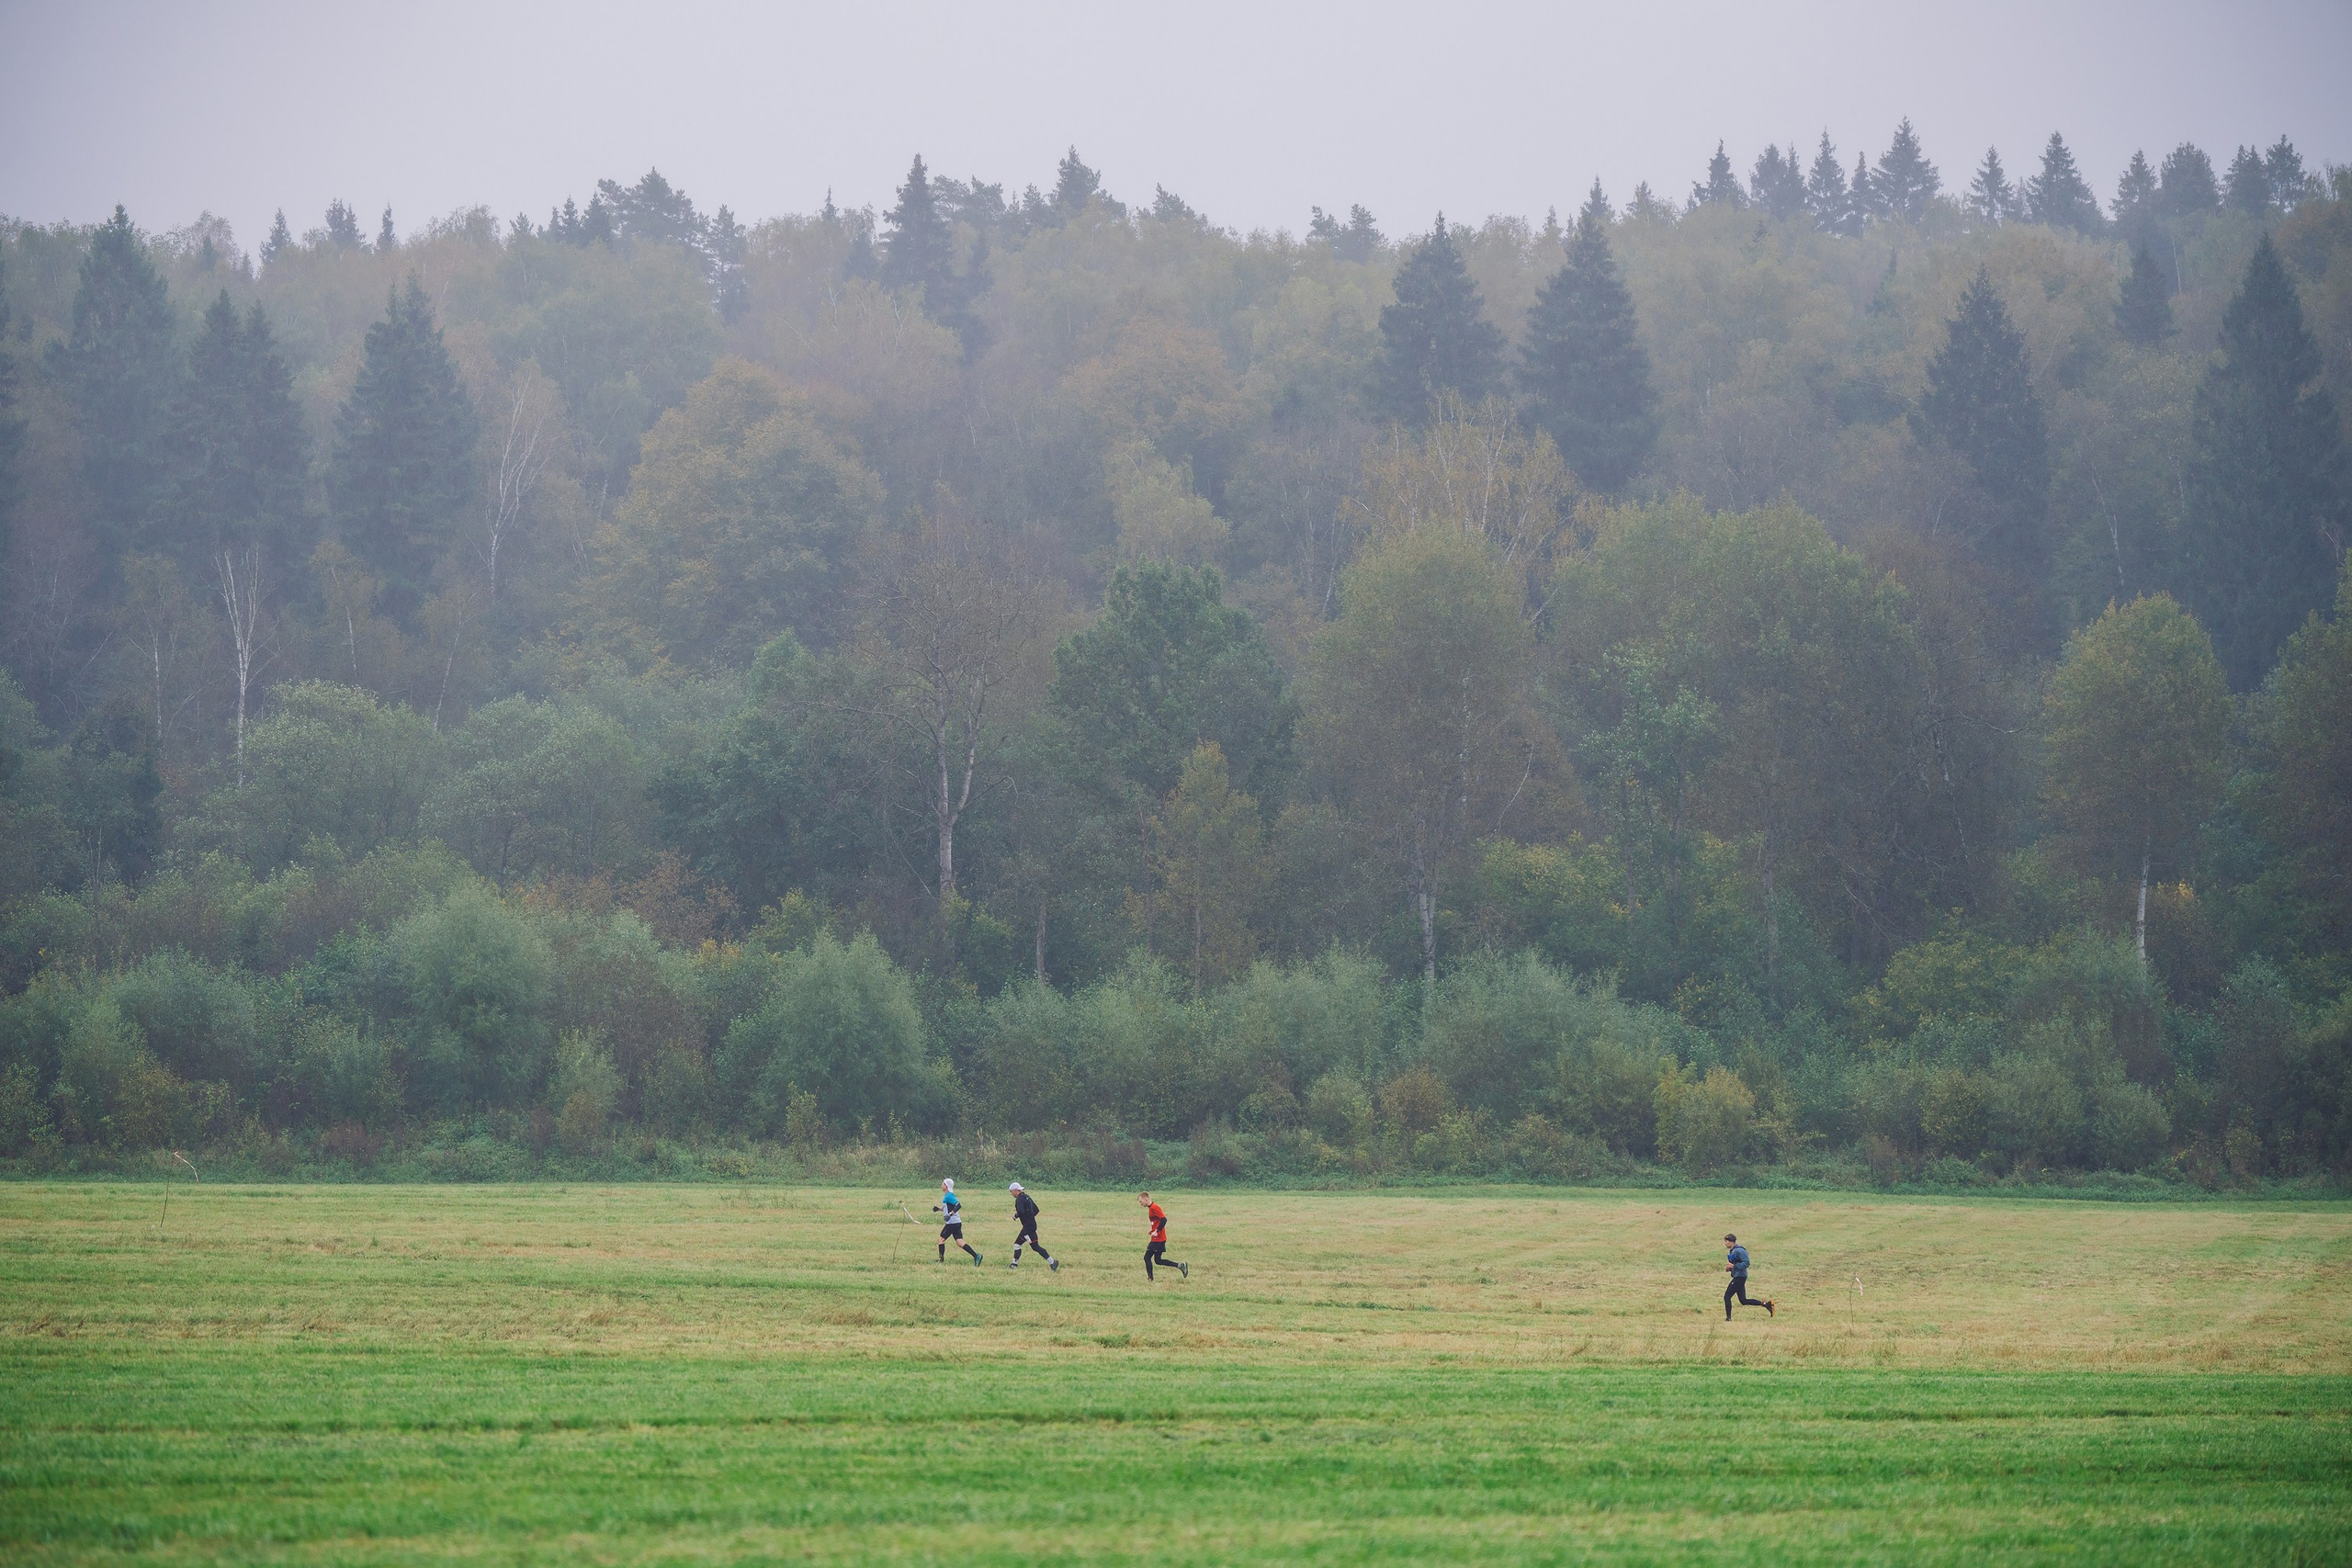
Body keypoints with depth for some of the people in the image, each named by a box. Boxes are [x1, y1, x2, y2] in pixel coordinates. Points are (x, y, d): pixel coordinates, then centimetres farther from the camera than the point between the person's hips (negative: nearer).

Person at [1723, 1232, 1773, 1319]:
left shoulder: (1739, 1250, -15)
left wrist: (1733, 1266, -24)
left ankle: (1728, 1318, -4)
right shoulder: (1732, 1251, 15)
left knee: (1727, 1296, -9)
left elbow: (1746, 1263, -21)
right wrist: (1729, 1267, 8)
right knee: (1743, 1301, 11)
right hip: (1737, 1277, 10)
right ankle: (1766, 1304, 13)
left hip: (1739, 1277, -10)